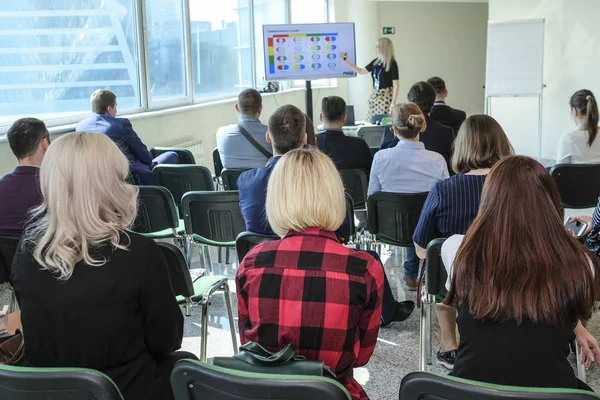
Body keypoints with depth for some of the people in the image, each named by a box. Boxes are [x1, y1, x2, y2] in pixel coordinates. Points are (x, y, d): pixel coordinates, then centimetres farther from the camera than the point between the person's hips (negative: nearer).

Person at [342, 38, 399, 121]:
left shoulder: (392, 64, -11)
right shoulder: (376, 62, 8)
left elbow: (396, 85, -13)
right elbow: (361, 71, 21)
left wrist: (393, 103, -17)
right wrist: (346, 62, 16)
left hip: (386, 97, -7)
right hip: (374, 96, 7)